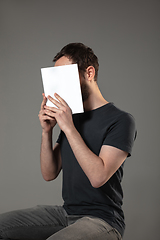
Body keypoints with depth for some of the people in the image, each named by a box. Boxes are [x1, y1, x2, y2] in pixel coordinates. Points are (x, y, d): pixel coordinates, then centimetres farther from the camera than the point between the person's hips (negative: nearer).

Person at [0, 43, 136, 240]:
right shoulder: (70, 117, 11)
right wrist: (46, 131, -4)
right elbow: (49, 174, 10)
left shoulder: (121, 120, -10)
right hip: (66, 212, 7)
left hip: (102, 220, -7)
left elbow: (98, 177, -23)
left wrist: (69, 128, -21)